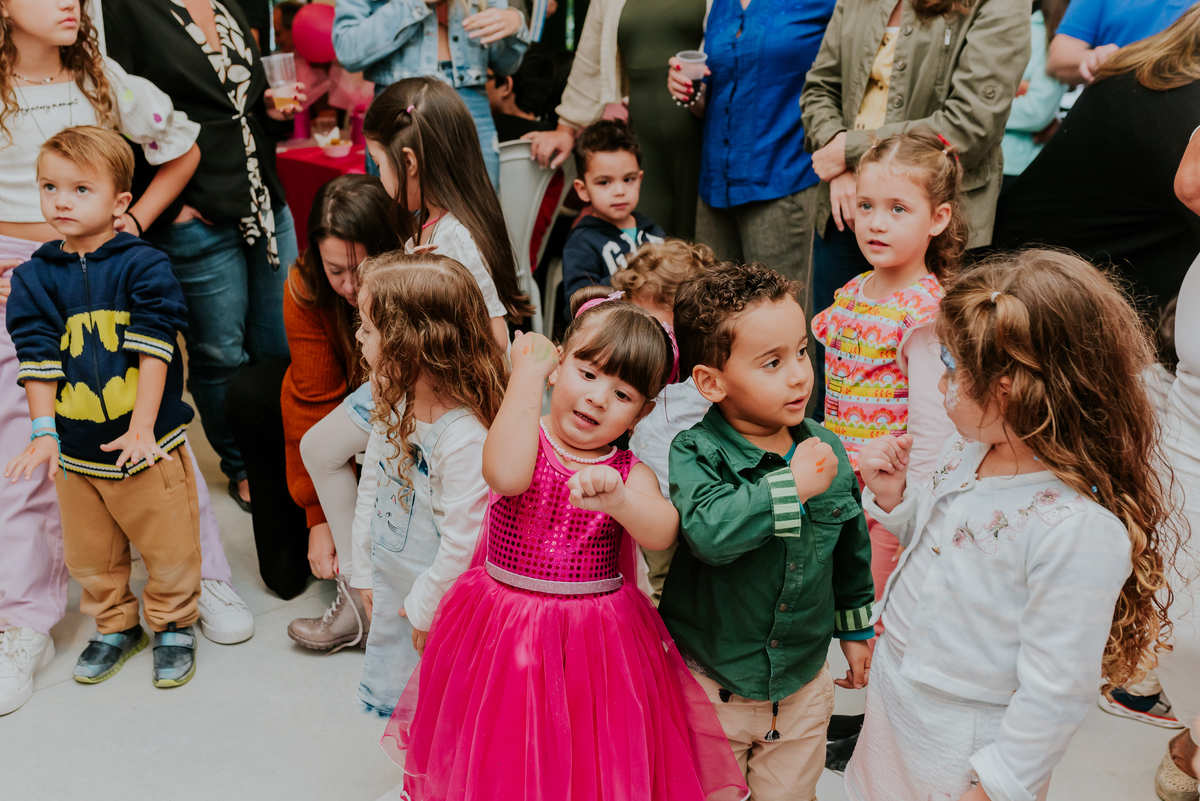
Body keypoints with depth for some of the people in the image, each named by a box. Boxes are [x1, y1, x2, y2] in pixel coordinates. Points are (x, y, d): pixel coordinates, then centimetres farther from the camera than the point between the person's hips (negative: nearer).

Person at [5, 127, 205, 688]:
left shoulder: (144, 266, -8)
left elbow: (154, 351, -12)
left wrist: (142, 428, -17)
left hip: (145, 443, -3)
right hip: (74, 449, 3)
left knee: (168, 545, 8)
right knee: (90, 556, 16)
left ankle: (172, 625, 31)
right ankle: (116, 626, 38)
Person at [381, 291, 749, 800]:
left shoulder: (630, 474, -3)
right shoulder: (524, 438, -6)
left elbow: (660, 533, -22)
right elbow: (506, 474, -31)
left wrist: (616, 499, -43)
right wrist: (527, 374, -24)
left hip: (597, 643, 1)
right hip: (503, 639, -1)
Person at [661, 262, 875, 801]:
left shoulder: (826, 450, -6)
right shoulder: (695, 454, -20)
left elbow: (850, 544, 9)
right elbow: (709, 531, -40)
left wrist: (855, 627, 17)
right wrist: (791, 485, -35)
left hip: (803, 682, 3)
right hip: (710, 682, -3)